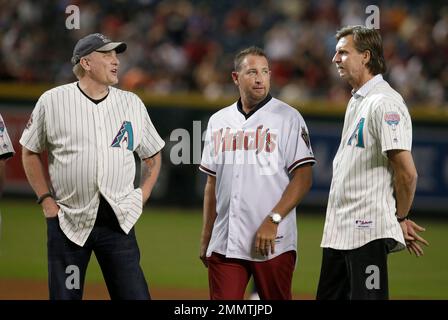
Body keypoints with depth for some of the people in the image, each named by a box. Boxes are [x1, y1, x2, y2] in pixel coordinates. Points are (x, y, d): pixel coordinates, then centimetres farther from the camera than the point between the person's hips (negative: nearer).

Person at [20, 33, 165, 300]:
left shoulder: (133, 104, 7)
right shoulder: (52, 101, 0)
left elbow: (153, 155, 18)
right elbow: (31, 152, 10)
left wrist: (142, 197, 6)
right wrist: (46, 200, 2)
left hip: (118, 220, 1)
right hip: (67, 221, -1)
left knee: (135, 295, -5)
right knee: (65, 296, 3)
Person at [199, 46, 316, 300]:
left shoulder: (288, 118, -1)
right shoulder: (219, 122, 14)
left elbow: (303, 178, -7)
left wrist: (273, 220, -17)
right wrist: (206, 238, 14)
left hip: (273, 241, -4)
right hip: (224, 244, 4)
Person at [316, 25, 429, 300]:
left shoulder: (385, 102, -14)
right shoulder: (356, 102, 18)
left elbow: (407, 172, -19)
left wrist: (400, 218, -7)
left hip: (368, 231, -10)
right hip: (339, 229, 10)